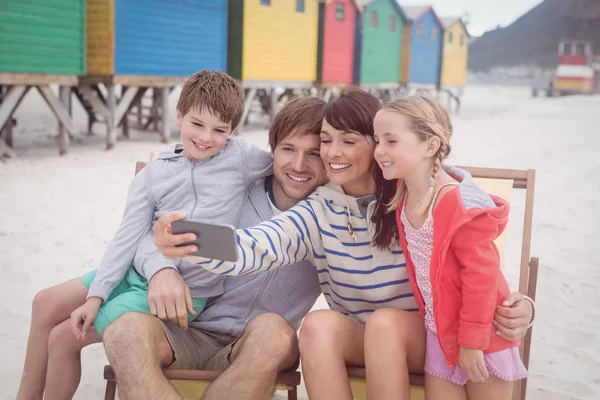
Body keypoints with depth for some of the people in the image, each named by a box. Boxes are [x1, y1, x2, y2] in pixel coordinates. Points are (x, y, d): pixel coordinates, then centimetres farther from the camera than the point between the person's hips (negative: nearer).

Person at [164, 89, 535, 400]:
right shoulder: (319, 211, -6)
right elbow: (259, 246, -24)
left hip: (426, 335, -2)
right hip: (359, 340, 2)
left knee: (384, 322, -32)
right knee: (319, 325, -28)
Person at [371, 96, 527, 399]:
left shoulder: (461, 204, -26)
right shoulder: (405, 196, -2)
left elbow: (481, 274, -23)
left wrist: (473, 340, -19)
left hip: (479, 334, -7)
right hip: (439, 329, 7)